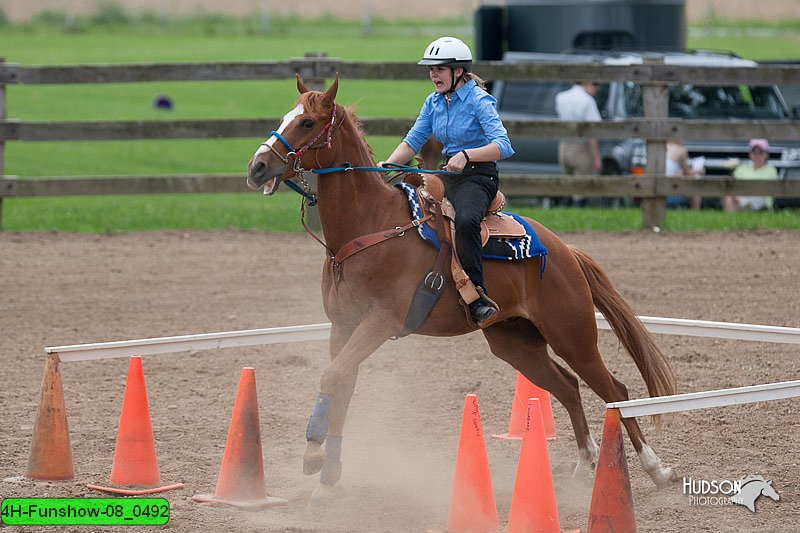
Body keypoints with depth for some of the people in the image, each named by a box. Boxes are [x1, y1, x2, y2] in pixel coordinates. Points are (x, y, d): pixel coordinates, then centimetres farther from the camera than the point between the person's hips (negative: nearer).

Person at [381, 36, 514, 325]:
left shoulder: (479, 101, -12)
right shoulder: (434, 102, 10)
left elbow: (503, 146, -23)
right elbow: (413, 141, 8)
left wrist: (466, 155, -37)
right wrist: (387, 165, -10)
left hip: (478, 177, -9)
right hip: (448, 175, 9)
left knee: (465, 220, -38)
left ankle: (477, 297, -41)